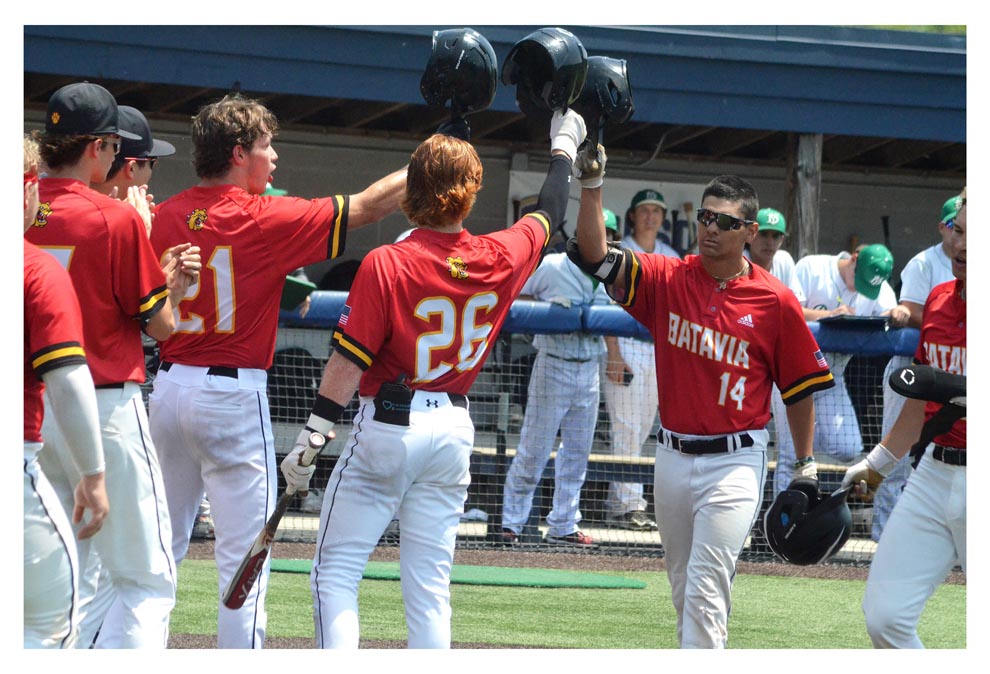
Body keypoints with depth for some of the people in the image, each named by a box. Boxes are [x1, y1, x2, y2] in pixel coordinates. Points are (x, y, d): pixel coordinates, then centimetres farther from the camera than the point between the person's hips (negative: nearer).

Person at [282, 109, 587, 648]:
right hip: (454, 429, 4)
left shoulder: (386, 265, -16)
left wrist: (312, 436, -12)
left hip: (387, 427, -4)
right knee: (430, 582, 9)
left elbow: (349, 361, -17)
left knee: (335, 568, 2)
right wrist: (563, 148, 35)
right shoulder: (501, 259, -3)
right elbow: (548, 214, 18)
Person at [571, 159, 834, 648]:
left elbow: (800, 387, 3)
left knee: (705, 589, -14)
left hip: (736, 461, -4)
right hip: (673, 457, 4)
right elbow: (595, 256, -12)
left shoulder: (775, 301, -6)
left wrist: (806, 466, 6)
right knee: (683, 588, 15)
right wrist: (592, 189, -26)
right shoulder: (667, 279, 1)